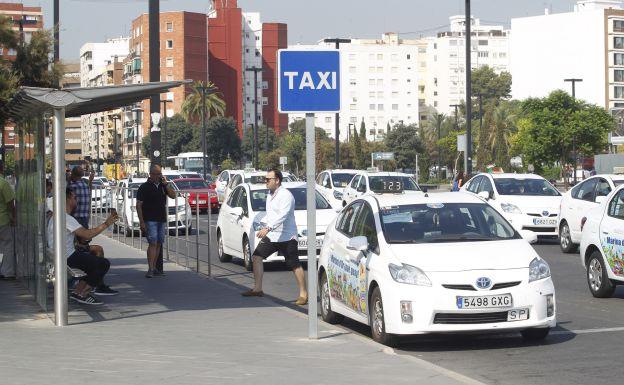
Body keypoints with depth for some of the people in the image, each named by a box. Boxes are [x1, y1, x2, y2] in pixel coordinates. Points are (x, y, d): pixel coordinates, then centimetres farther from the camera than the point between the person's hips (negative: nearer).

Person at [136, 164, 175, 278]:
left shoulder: (163, 186, 12)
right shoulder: (145, 187, -4)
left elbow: (173, 196, 3)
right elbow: (138, 205, -6)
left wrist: (166, 184, -7)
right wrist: (141, 221, -12)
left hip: (162, 220, 6)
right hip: (150, 220, -6)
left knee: (158, 244, 8)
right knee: (153, 243, -14)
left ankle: (154, 268, 16)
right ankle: (150, 269, -18)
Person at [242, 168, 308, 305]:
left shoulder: (285, 195, -17)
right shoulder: (270, 195, 13)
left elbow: (282, 216, -30)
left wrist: (267, 228, -38)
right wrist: (264, 227, 20)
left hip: (286, 237, -9)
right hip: (271, 236, 9)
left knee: (295, 266, -5)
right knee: (257, 257, 1)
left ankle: (303, 294, 1)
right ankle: (257, 289, 7)